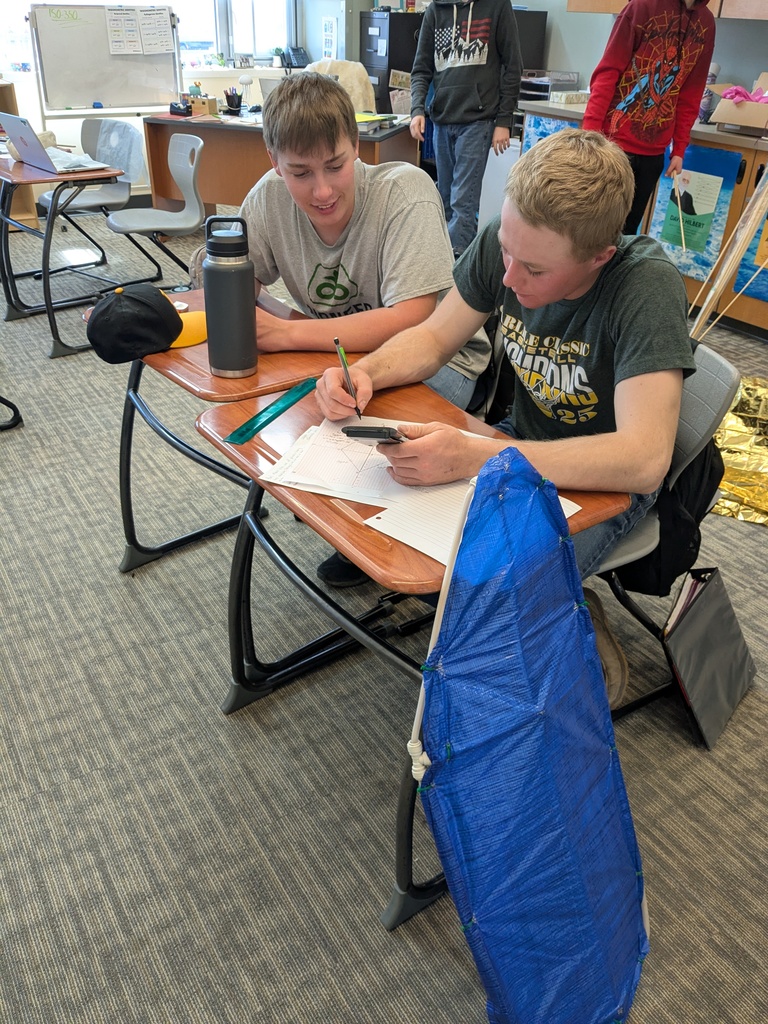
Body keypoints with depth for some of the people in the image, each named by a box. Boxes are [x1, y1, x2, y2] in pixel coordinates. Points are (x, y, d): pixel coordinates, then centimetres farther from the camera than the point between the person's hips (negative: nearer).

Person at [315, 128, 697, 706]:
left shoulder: (648, 287, -29)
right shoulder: (504, 243, -13)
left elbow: (643, 460, -37)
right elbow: (433, 338, 0)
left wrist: (474, 458, -44)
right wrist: (366, 372, -21)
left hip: (610, 480, -5)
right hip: (524, 443, 5)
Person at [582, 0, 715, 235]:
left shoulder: (706, 23, 10)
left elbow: (690, 96, 12)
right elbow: (607, 72, -8)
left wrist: (679, 150, 9)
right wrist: (590, 133, -14)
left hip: (653, 152, 5)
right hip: (614, 142, -5)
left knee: (627, 230, 8)